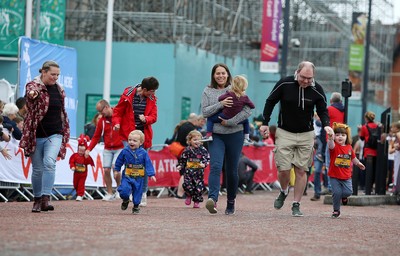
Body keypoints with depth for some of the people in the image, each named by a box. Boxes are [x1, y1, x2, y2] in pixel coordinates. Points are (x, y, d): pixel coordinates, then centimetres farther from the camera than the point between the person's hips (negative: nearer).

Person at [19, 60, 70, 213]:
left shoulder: (59, 90, 10)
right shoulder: (34, 86, -6)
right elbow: (31, 91, -32)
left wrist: (65, 132, 19)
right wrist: (32, 94, -57)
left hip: (54, 134, 2)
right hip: (36, 135, -2)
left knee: (49, 162, -20)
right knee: (37, 169, 5)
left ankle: (45, 198, -24)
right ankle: (37, 200, 22)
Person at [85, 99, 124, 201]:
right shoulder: (102, 121, 6)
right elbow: (96, 137, 9)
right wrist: (89, 149, 0)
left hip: (119, 148, -4)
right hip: (107, 149, 4)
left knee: (115, 167, -18)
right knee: (106, 170, -4)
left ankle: (119, 188, 6)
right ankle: (110, 194, 7)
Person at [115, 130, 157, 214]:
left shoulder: (143, 153, -7)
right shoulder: (125, 151, -5)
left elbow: (148, 164, -5)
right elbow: (119, 161, 9)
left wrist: (151, 174, -10)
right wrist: (116, 170, 16)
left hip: (139, 178, 0)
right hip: (127, 176, 0)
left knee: (137, 192, 7)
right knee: (124, 189, -16)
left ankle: (136, 206, 27)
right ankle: (125, 200, 14)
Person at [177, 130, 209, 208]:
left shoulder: (203, 149, 1)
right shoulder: (187, 150, 4)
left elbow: (207, 158, 0)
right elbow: (182, 160, 13)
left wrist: (204, 164, -17)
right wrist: (180, 166, 0)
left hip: (199, 171, 0)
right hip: (189, 170, 0)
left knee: (199, 186, -1)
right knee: (187, 184, -14)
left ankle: (196, 201, 14)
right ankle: (189, 196, 16)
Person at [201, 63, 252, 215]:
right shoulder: (208, 92, 7)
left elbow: (247, 111, -5)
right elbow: (205, 112, -4)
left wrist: (230, 121, -13)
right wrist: (220, 104, -18)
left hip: (234, 135, 0)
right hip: (216, 135, 0)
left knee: (232, 171, 5)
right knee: (215, 167, -19)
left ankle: (231, 203, 17)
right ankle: (212, 199, -34)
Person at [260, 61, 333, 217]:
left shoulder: (317, 90, -8)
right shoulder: (284, 84, -11)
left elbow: (322, 111, 2)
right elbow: (270, 102, 2)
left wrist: (326, 125, -18)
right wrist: (265, 123, -2)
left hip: (306, 134, 1)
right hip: (285, 132, -1)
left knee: (301, 170, -1)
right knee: (283, 169, -7)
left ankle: (296, 205, 8)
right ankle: (284, 192, 24)